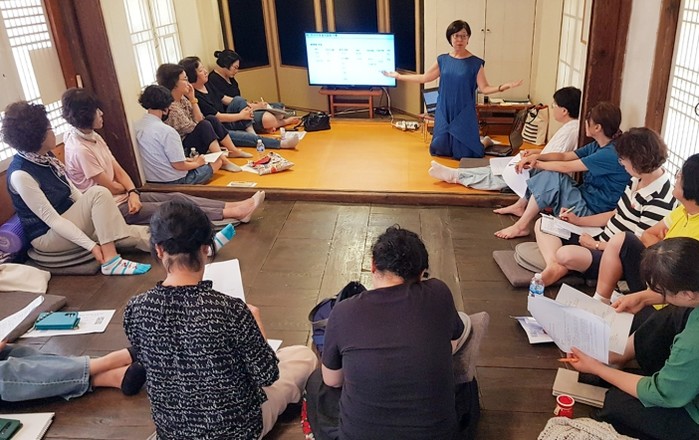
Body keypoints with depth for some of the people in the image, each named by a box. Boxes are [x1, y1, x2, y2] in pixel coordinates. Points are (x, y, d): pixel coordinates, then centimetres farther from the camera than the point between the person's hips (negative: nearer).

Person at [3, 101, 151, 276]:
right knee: (99, 193, -26)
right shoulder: (20, 175, -22)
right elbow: (51, 219, -24)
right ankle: (111, 260, -28)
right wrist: (91, 245, -27)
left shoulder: (45, 156, 2)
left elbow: (72, 190, 9)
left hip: (68, 223, 8)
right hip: (47, 236, -8)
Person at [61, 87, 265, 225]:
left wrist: (132, 192, -12)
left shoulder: (93, 137, 8)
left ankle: (235, 207, -13)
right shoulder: (80, 150, -21)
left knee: (176, 198, -6)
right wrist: (129, 190, 4)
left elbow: (119, 171, 6)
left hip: (123, 197, 9)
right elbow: (112, 188, -17)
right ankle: (233, 213, -16)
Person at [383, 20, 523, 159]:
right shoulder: (442, 60, 5)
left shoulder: (476, 63, -5)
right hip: (444, 113, 4)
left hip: (464, 114, -4)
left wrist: (503, 87, -26)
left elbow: (484, 88, -8)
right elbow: (424, 78, 12)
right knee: (442, 149, 7)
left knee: (465, 153, -2)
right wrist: (398, 76, 11)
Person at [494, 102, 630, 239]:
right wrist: (536, 156, -10)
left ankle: (521, 227, -17)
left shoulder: (610, 154, -25)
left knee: (551, 176, -24)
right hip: (584, 195, 10)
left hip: (592, 211, -10)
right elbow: (564, 156, 5)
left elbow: (566, 167, -23)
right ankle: (520, 206, 18)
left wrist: (537, 164, -11)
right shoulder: (597, 146, 4)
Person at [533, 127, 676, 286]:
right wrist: (578, 220, 11)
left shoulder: (659, 202, -23)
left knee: (566, 254, -41)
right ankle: (554, 266, -20)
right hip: (601, 239, 10)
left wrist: (595, 245, -10)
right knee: (542, 224, 4)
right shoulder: (637, 180, 4)